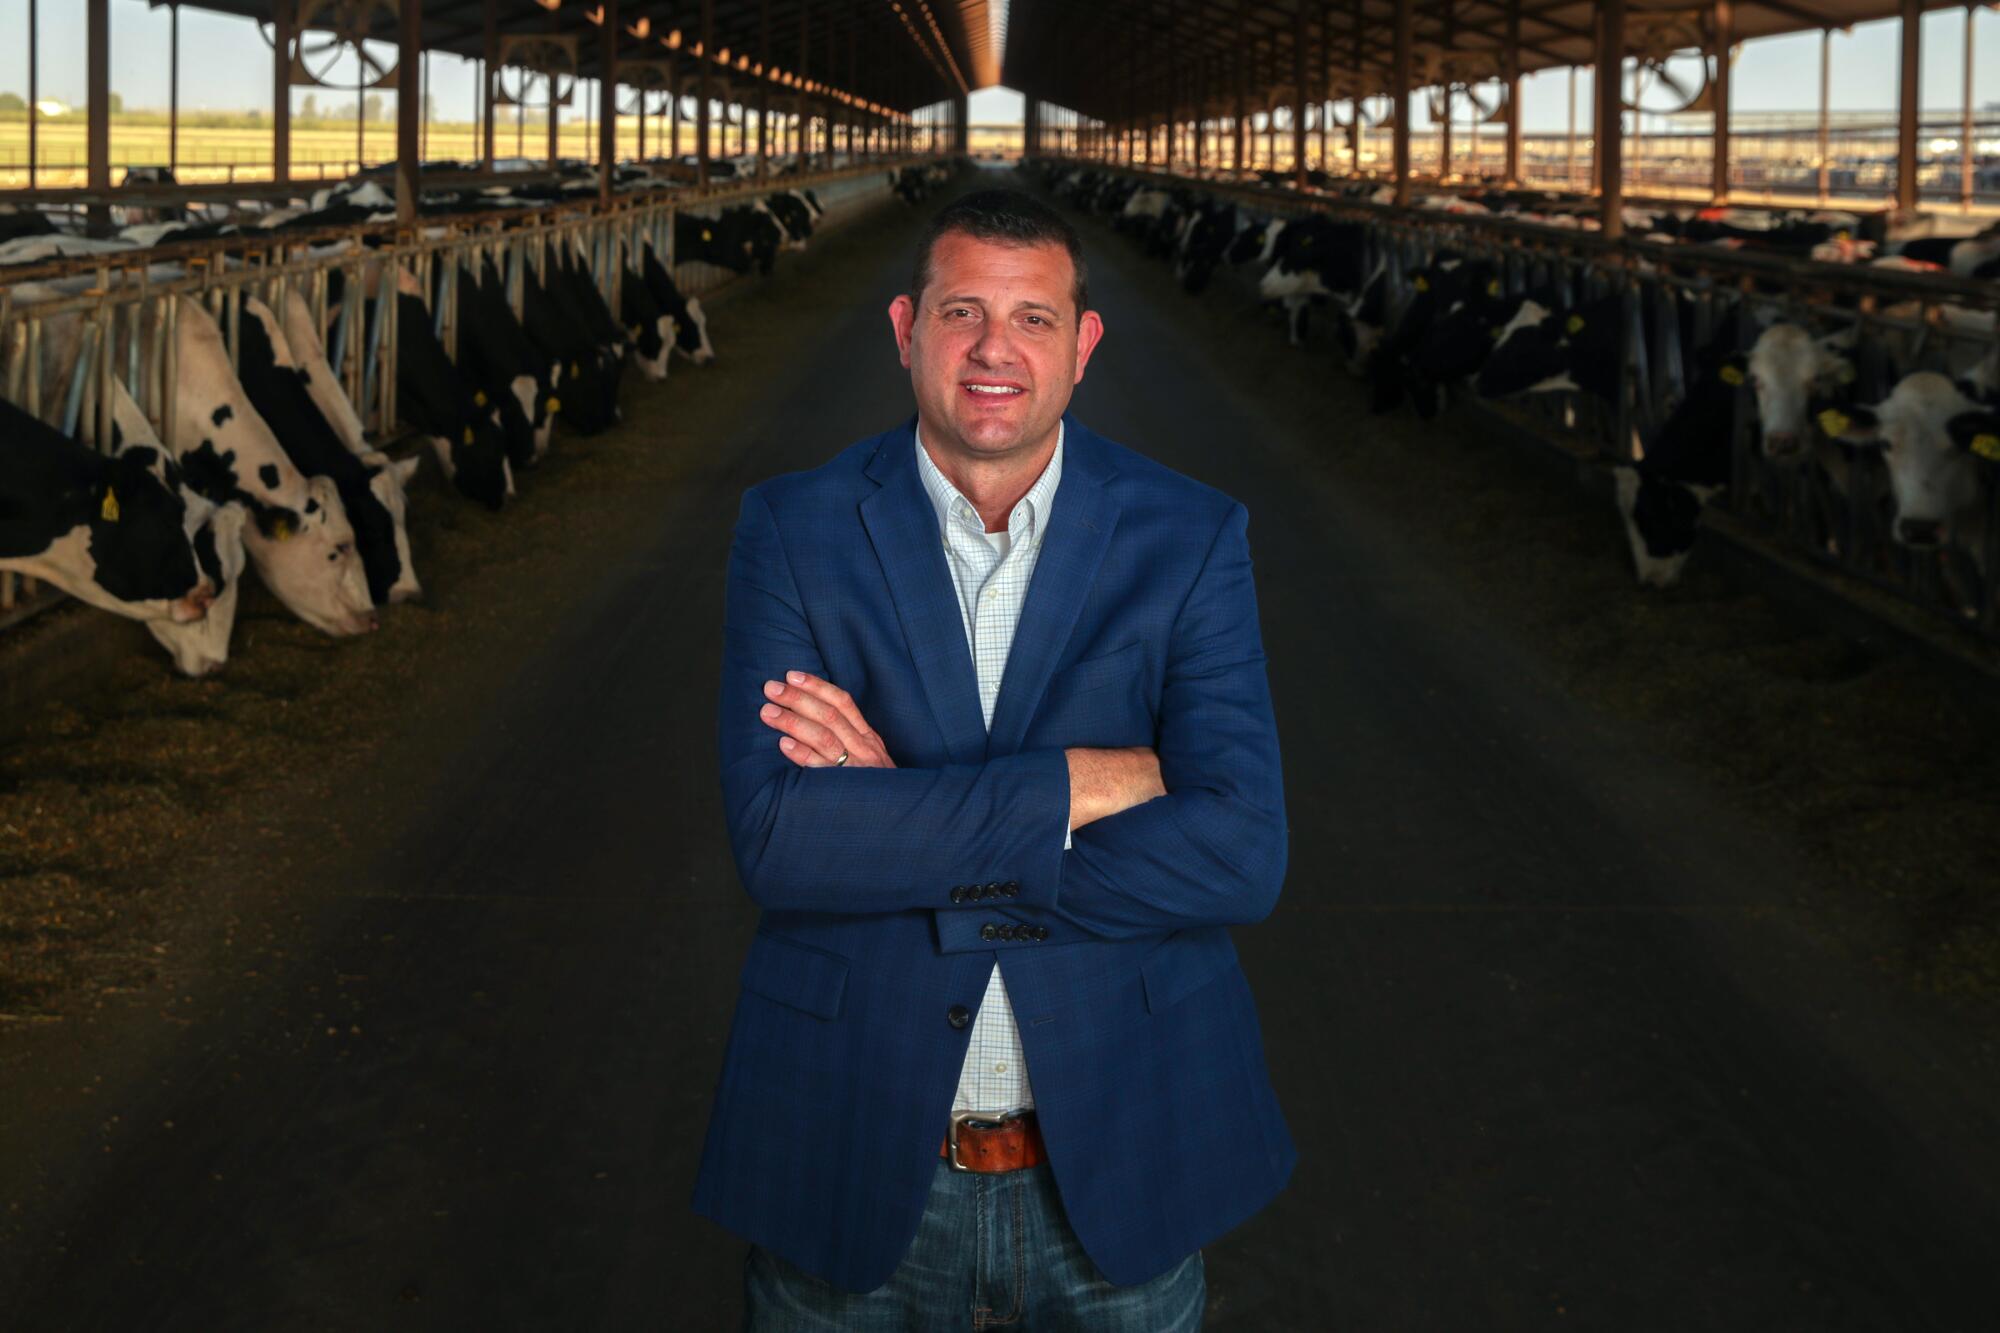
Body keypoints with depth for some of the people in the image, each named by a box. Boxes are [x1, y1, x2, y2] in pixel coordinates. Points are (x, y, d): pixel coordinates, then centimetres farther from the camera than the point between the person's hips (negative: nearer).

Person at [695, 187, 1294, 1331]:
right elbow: (775, 837, -17)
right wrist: (1082, 782, -21)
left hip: (1115, 1174, 1)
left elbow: (1241, 856, -16)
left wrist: (901, 818, -19)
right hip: (856, 1167, 0)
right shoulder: (795, 530, -4)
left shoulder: (1191, 538, -4)